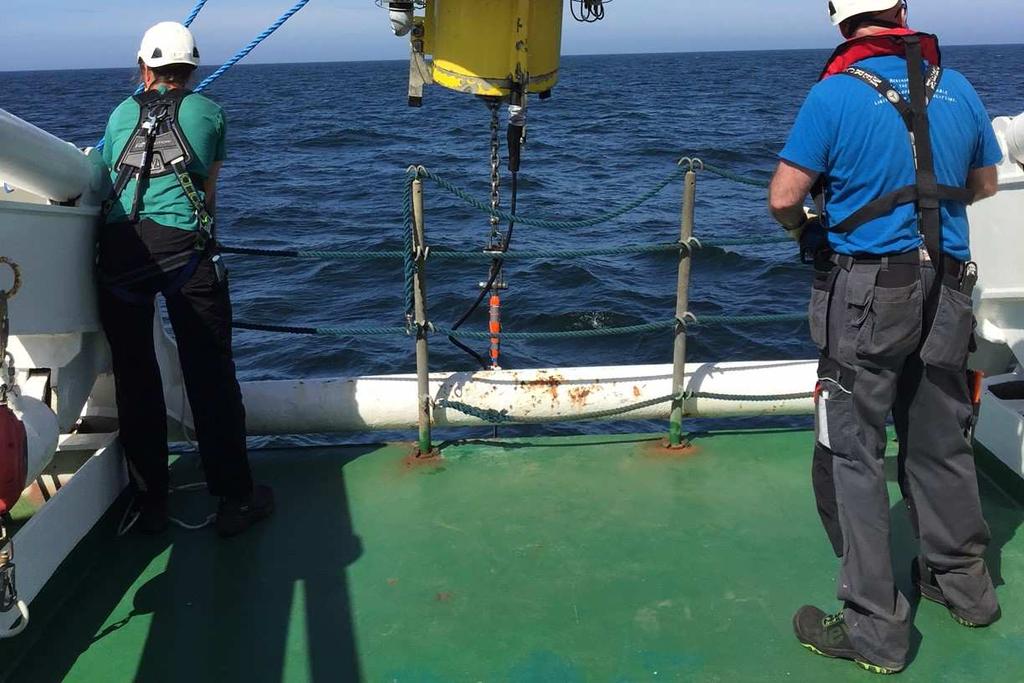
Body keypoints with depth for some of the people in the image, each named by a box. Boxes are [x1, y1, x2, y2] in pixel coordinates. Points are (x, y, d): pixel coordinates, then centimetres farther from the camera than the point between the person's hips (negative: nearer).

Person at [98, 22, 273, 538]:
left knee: (134, 375, 10)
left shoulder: (121, 114, 21)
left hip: (119, 247, 2)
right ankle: (234, 499, 9)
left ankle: (150, 503, 18)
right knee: (210, 373, 4)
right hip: (183, 245, -2)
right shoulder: (210, 112, 17)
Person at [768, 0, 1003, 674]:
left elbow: (783, 197, -14)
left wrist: (805, 228, 8)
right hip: (946, 291, 6)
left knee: (854, 453, 2)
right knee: (941, 442, 19)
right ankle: (964, 583, 37)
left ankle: (876, 628, 7)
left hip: (867, 294, -5)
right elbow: (985, 183, 17)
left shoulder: (834, 94, -11)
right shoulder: (957, 88, 5)